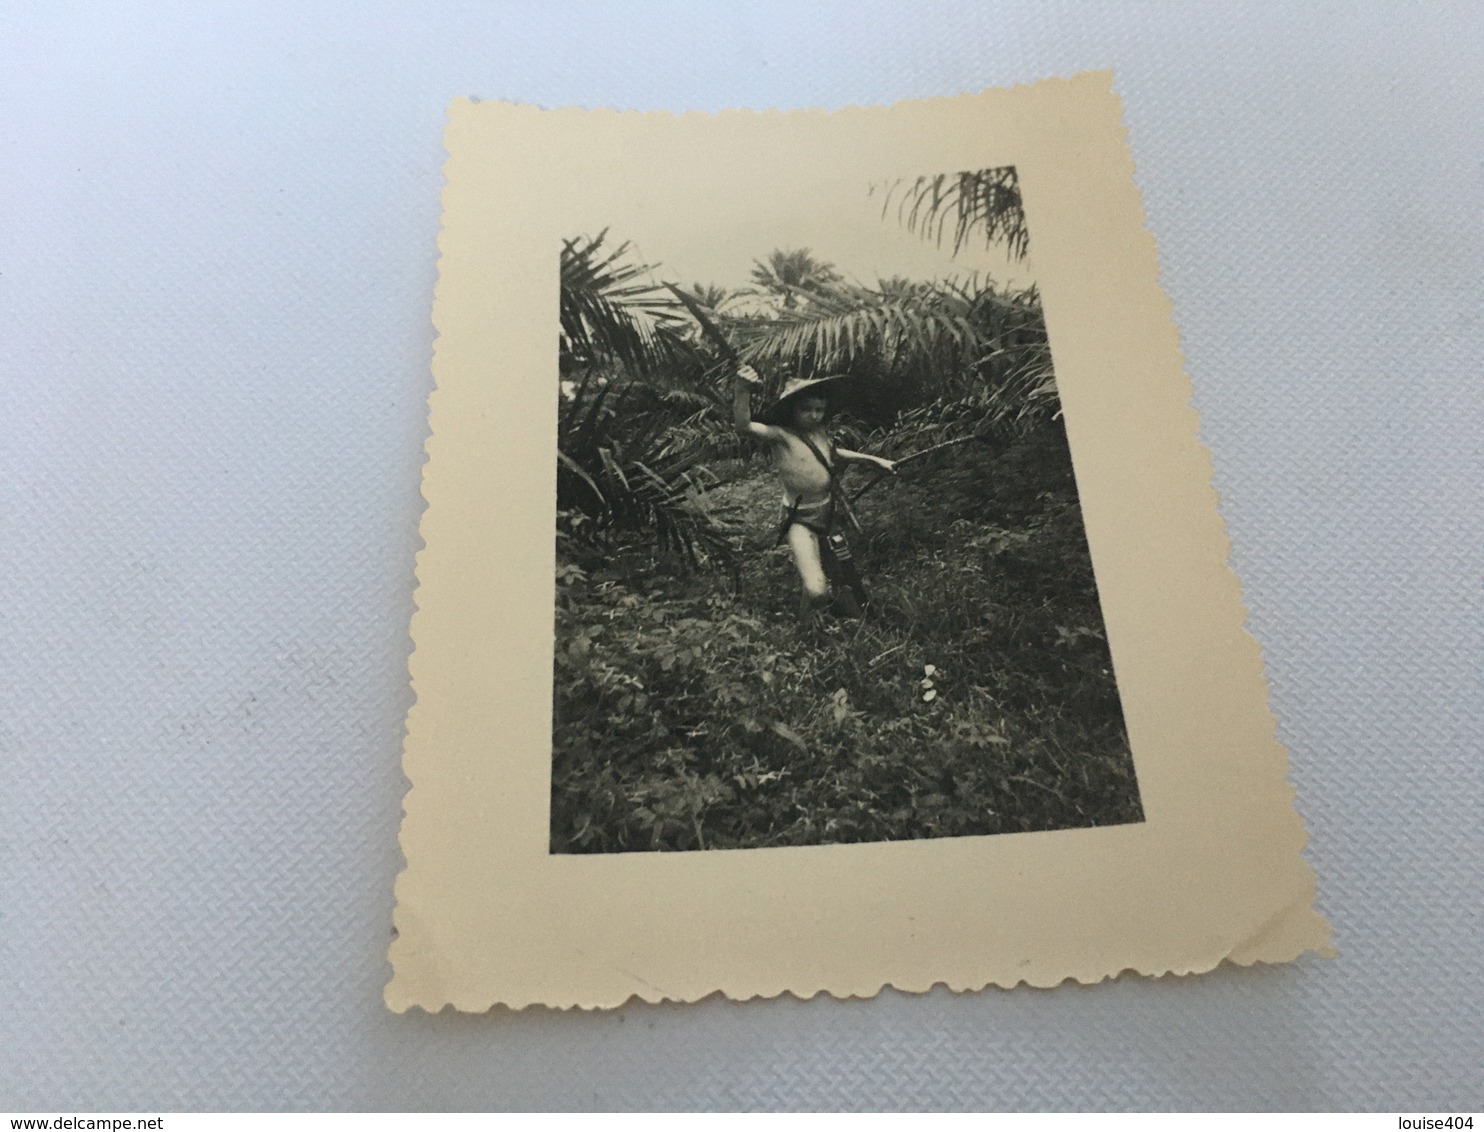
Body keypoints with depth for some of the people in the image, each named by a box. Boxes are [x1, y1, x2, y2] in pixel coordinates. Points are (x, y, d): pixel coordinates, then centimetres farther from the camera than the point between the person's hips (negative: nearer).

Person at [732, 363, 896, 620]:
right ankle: (807, 625, 10)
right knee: (816, 591, -25)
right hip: (801, 521, -6)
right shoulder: (780, 435, -17)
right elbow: (744, 426, -37)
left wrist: (875, 460, 25)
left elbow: (835, 454, 24)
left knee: (853, 602, 14)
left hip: (830, 515, 6)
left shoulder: (820, 433, 1)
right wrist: (742, 390, -53)